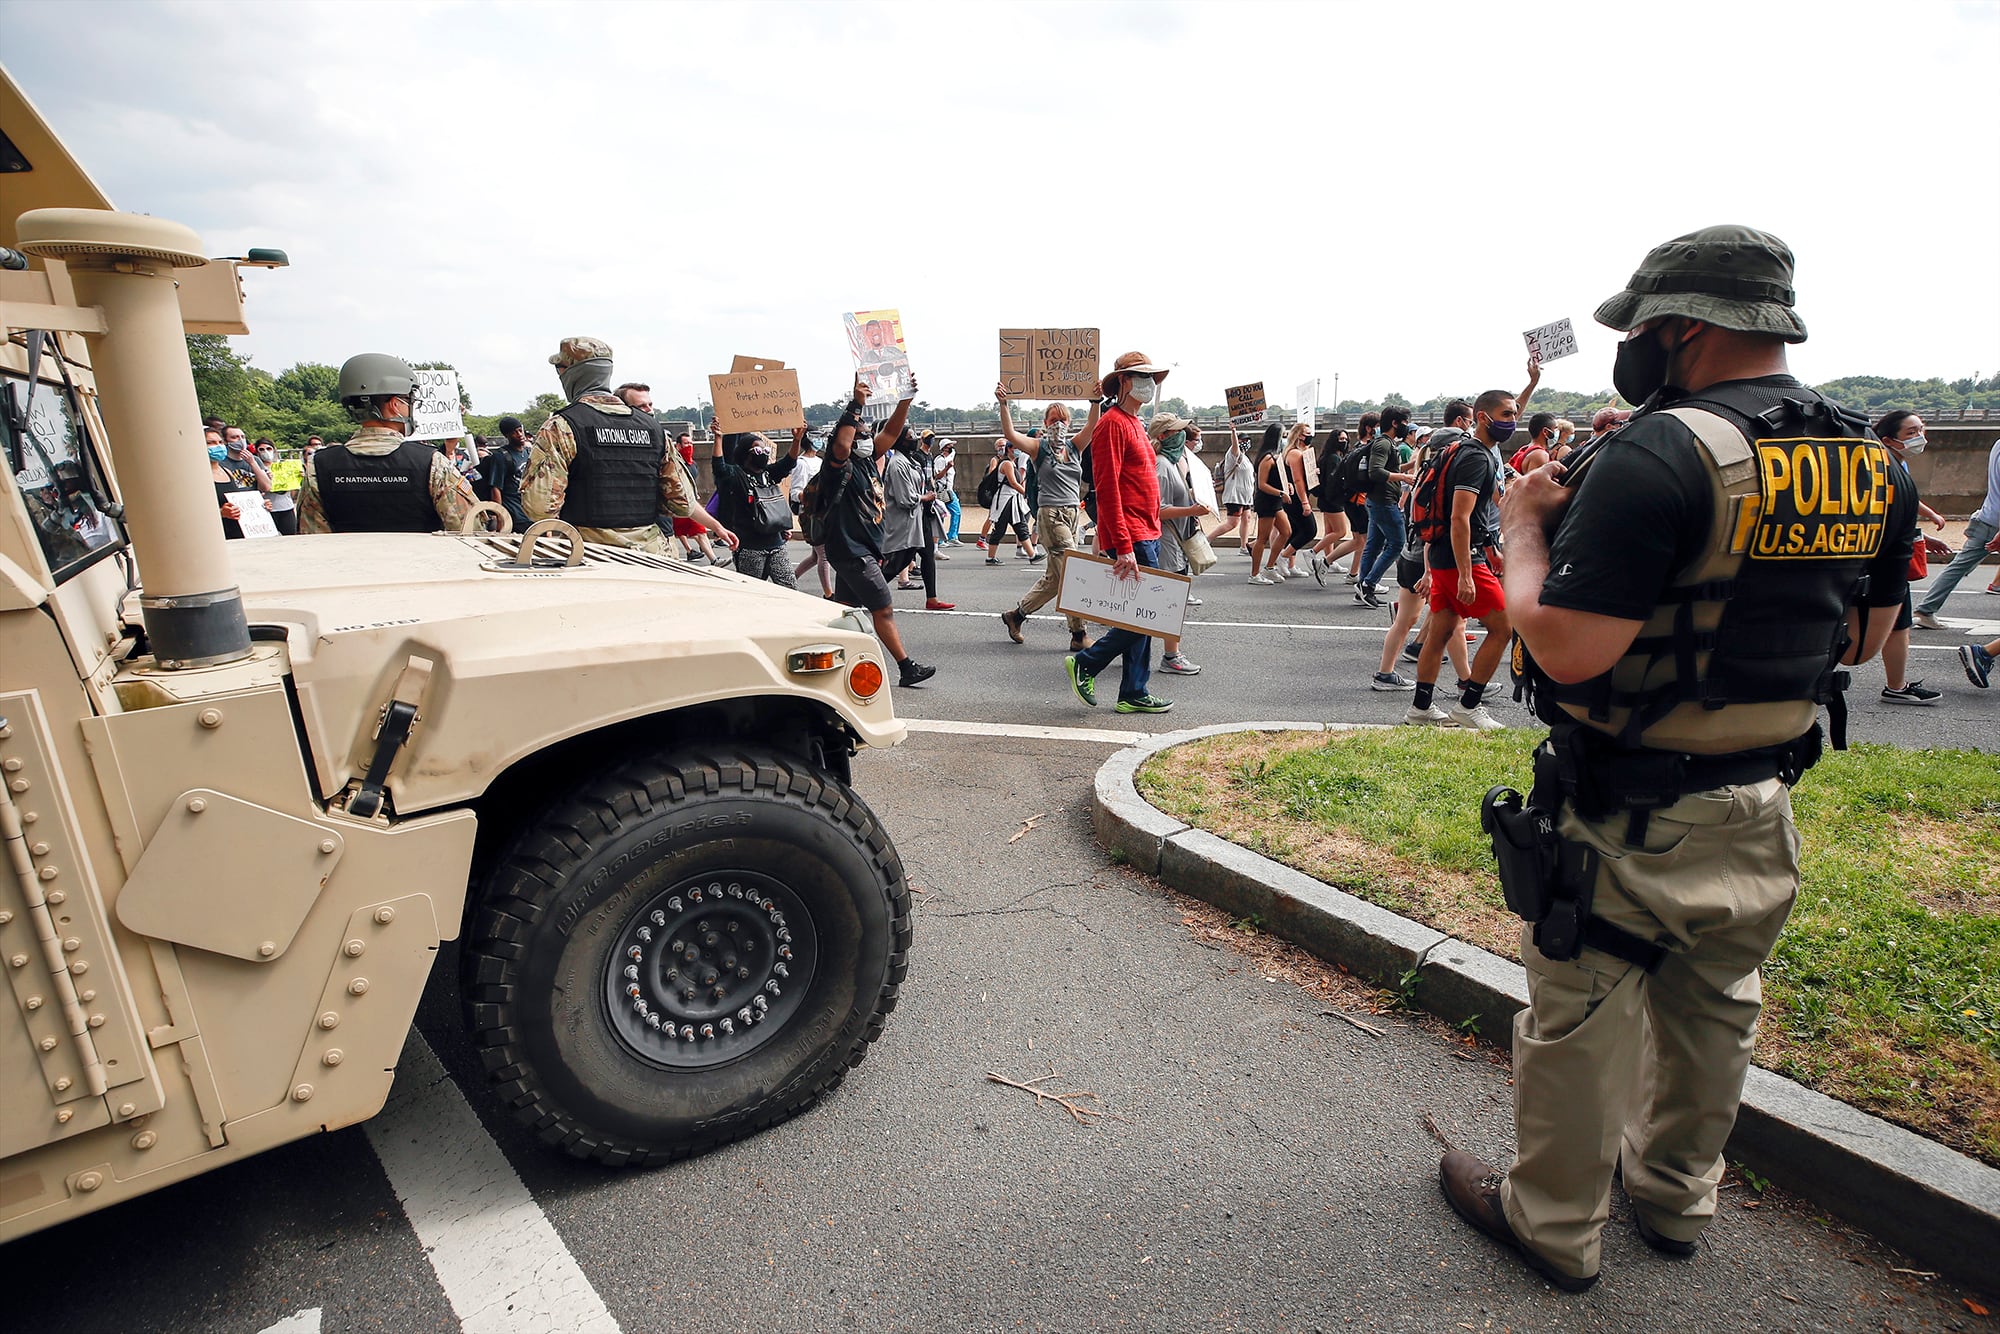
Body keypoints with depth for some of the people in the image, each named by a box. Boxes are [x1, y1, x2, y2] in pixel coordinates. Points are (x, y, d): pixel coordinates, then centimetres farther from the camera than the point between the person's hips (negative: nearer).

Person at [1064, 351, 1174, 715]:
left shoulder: (1134, 423, 19)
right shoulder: (1112, 423, -11)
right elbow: (1107, 488, -19)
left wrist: (1149, 535, 19)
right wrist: (1123, 547, -23)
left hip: (1146, 535, 10)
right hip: (1131, 537, -10)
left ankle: (1134, 694, 16)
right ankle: (1085, 664, 5)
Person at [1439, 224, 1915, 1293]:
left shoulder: (1660, 453, -23)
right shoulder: (1871, 463, 4)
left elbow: (1567, 649, -28)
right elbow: (1862, 639, 15)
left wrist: (1525, 530, -13)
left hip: (1632, 822, -8)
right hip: (1763, 811, 8)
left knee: (1582, 1020, 9)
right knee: (1713, 1010, 24)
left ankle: (1554, 1224, 29)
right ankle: (1676, 1195, 45)